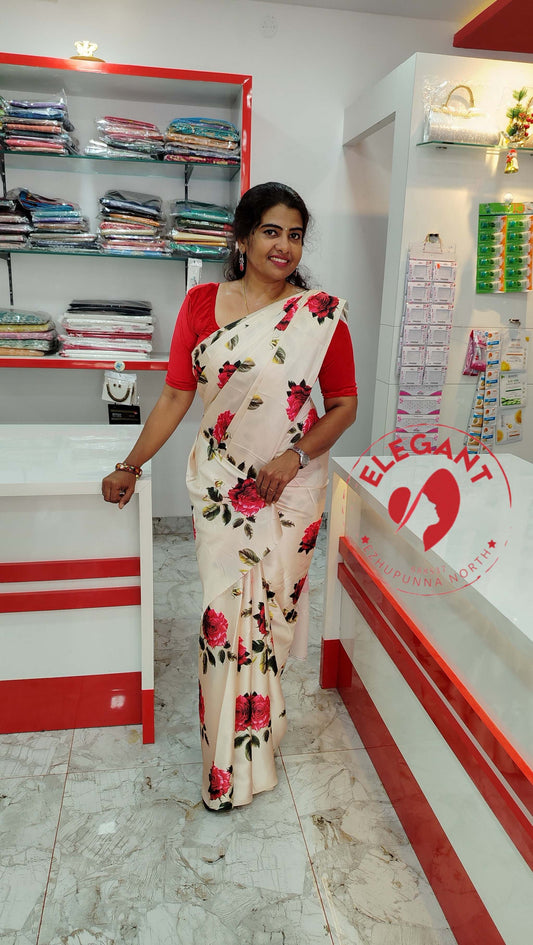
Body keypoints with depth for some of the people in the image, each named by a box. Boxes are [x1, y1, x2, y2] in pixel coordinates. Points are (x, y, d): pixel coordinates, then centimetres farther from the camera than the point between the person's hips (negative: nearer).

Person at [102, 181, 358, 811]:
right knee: (225, 606, 0)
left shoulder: (322, 315, -2)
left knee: (272, 604, 7)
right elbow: (176, 395, 4)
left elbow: (343, 405, 2)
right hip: (219, 481, 1)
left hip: (290, 485, 0)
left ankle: (252, 741, 34)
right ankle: (232, 759, 22)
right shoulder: (202, 303, 2)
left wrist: (292, 459, -11)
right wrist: (130, 466, 2)